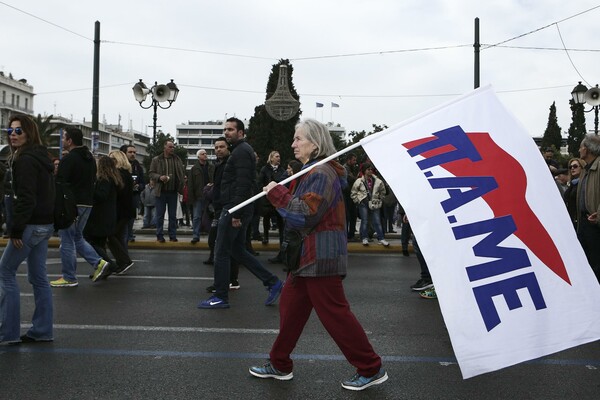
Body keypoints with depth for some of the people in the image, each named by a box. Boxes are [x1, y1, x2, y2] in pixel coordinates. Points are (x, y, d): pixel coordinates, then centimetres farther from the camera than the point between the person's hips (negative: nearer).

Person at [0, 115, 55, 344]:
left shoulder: (25, 159, -14)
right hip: (45, 224, 9)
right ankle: (42, 331, 16)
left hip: (32, 225, -9)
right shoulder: (40, 156, 15)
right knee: (38, 277, 11)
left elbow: (26, 198, -21)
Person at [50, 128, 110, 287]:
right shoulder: (90, 158, 14)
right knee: (77, 237, 21)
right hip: (87, 204, 9)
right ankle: (99, 263, 9)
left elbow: (59, 183, -17)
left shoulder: (69, 159, -14)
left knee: (67, 240, 2)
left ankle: (69, 278, 8)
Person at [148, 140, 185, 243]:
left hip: (173, 192, 2)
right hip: (161, 191, -2)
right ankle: (159, 236, 10)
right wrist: (159, 177, -17)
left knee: (173, 215, 7)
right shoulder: (156, 160, 2)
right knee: (160, 215, 2)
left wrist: (181, 184, -2)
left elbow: (182, 172, 14)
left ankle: (172, 236, 13)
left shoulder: (177, 160, 9)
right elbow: (151, 173, 1)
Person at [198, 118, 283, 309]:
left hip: (233, 209, -11)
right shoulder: (241, 150, 20)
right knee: (238, 250, 16)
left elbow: (243, 184, -22)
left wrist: (235, 213, -24)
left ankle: (221, 297, 8)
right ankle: (272, 282, 16)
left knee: (221, 253, -2)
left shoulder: (241, 151, -13)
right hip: (236, 209, 11)